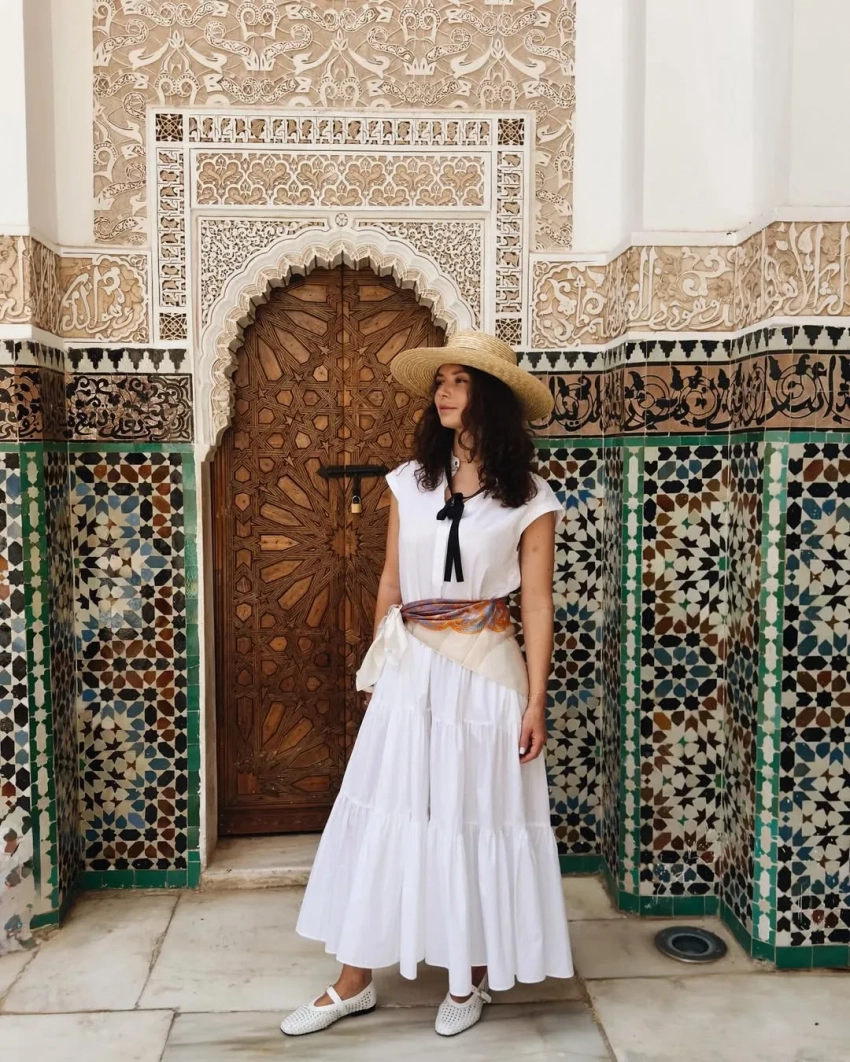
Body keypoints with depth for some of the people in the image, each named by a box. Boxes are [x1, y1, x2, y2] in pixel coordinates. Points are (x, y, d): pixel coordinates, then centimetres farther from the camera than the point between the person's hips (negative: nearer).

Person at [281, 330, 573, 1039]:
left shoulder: (530, 498, -3)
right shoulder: (411, 481, 7)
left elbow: (537, 605, -3)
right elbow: (391, 583, 11)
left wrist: (535, 702, -7)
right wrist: (377, 667, 11)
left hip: (484, 672, -3)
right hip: (410, 670, 4)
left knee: (477, 819, 8)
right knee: (384, 817, 8)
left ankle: (473, 975, 30)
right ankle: (355, 981, 23)